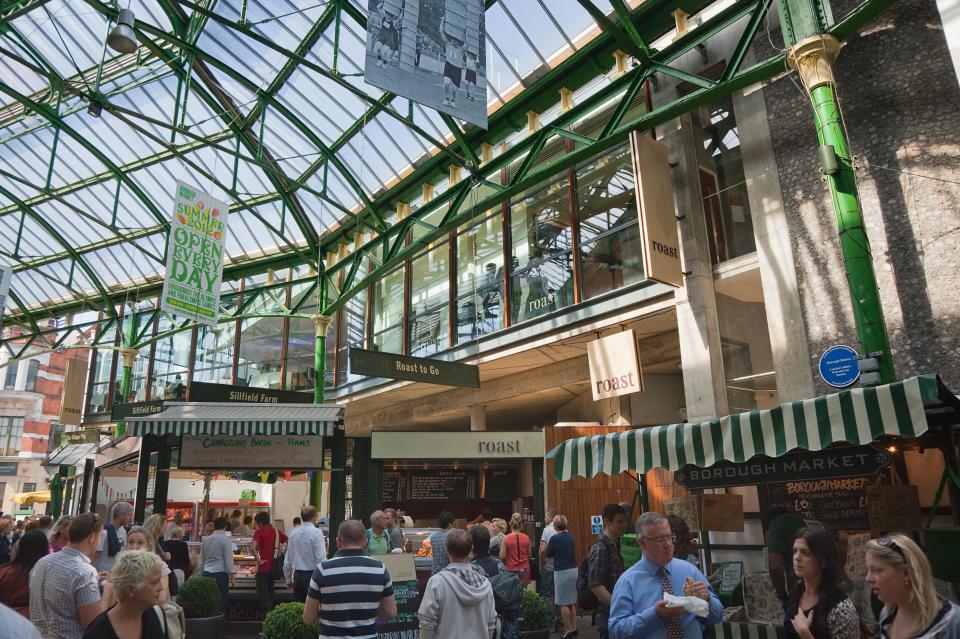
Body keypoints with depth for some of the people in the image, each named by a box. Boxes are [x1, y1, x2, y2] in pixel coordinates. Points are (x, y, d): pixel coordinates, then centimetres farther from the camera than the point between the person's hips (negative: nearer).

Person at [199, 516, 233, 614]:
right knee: (221, 600, 0)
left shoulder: (205, 540, 11)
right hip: (220, 573, -6)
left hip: (207, 573, 6)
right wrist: (231, 574, -3)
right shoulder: (226, 539, -7)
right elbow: (229, 559, -9)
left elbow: (202, 560, 18)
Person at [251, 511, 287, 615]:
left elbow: (253, 547, -25)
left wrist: (258, 560, -16)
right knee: (270, 594, 20)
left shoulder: (259, 532, -9)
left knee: (263, 596, 3)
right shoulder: (276, 531, 9)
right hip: (275, 567, 6)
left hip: (264, 567, -6)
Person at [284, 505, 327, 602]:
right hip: (312, 575, -6)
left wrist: (288, 579, 20)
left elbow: (288, 559, 11)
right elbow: (321, 558, -16)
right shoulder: (316, 533, -12)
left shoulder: (293, 533, 5)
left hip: (297, 575, 6)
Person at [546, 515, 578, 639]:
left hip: (562, 572, -7)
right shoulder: (570, 536, 5)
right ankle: (573, 627, 19)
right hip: (574, 570, 7)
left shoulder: (555, 538, -15)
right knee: (572, 602, 15)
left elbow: (549, 554, -3)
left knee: (563, 603, 2)